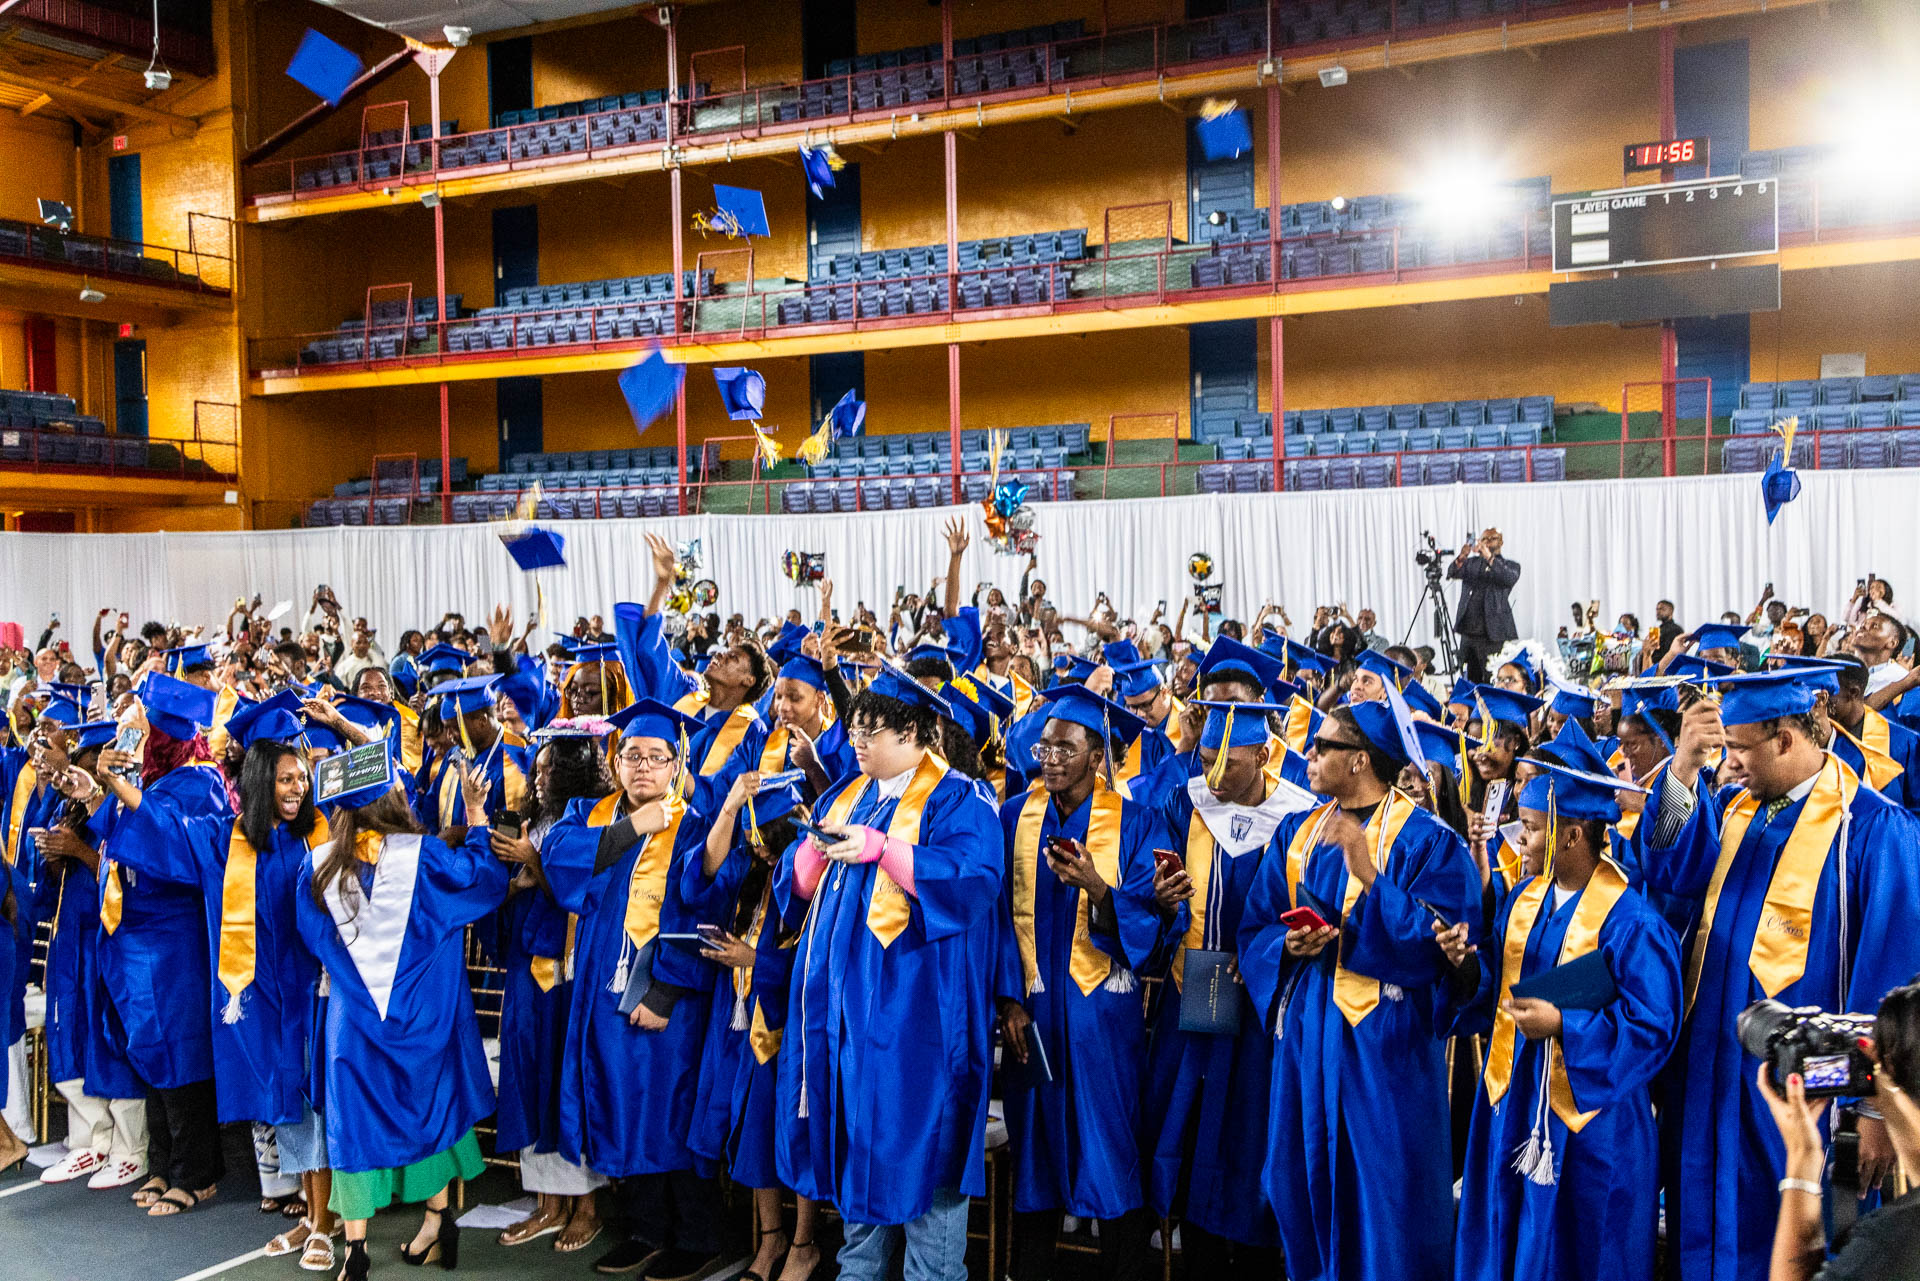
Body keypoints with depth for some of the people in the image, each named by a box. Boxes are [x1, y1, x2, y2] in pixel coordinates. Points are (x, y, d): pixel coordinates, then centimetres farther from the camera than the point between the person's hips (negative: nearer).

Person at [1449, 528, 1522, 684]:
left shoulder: (1510, 566, 7)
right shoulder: (1471, 563, 16)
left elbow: (1510, 579, -16)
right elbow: (1452, 573, -2)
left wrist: (1490, 558, -26)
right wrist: (1462, 557, -21)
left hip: (1492, 635, -4)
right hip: (1468, 632, 4)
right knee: (1472, 681, 7)